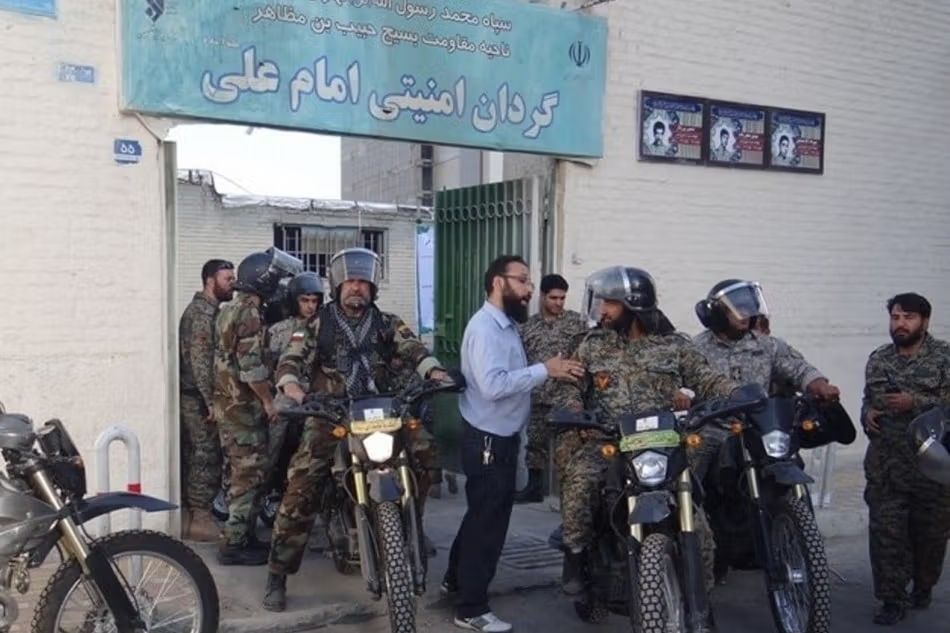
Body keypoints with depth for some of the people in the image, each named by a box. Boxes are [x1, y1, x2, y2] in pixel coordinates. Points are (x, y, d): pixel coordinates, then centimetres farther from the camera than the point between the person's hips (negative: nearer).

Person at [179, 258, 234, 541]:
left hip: (191, 396, 10)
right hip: (198, 397, -10)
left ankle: (187, 516, 18)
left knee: (192, 455, 12)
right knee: (206, 456, -6)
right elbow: (201, 360, -21)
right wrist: (211, 400, -21)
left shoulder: (202, 309, 19)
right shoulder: (203, 313, -14)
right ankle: (200, 518, -1)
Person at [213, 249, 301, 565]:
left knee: (243, 472, 15)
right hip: (244, 405, -10)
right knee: (250, 474, -6)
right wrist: (269, 402, -14)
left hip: (228, 402, 10)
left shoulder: (231, 309, 16)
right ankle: (234, 544, -3)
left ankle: (243, 535, 22)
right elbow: (252, 364, -22)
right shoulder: (249, 312, -15)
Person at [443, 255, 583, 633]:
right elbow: (493, 384, -32)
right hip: (487, 440, -10)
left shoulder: (506, 325, 13)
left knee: (483, 515, 22)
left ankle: (456, 579, 38)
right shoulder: (485, 326, -20)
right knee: (488, 521, -3)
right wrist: (544, 370, -29)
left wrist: (548, 374, 0)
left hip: (501, 437, 10)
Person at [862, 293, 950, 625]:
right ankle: (892, 599, 6)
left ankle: (923, 586, 34)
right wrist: (867, 413, -1)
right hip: (885, 463, 3)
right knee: (886, 532, -1)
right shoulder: (878, 359, 11)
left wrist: (914, 402, -22)